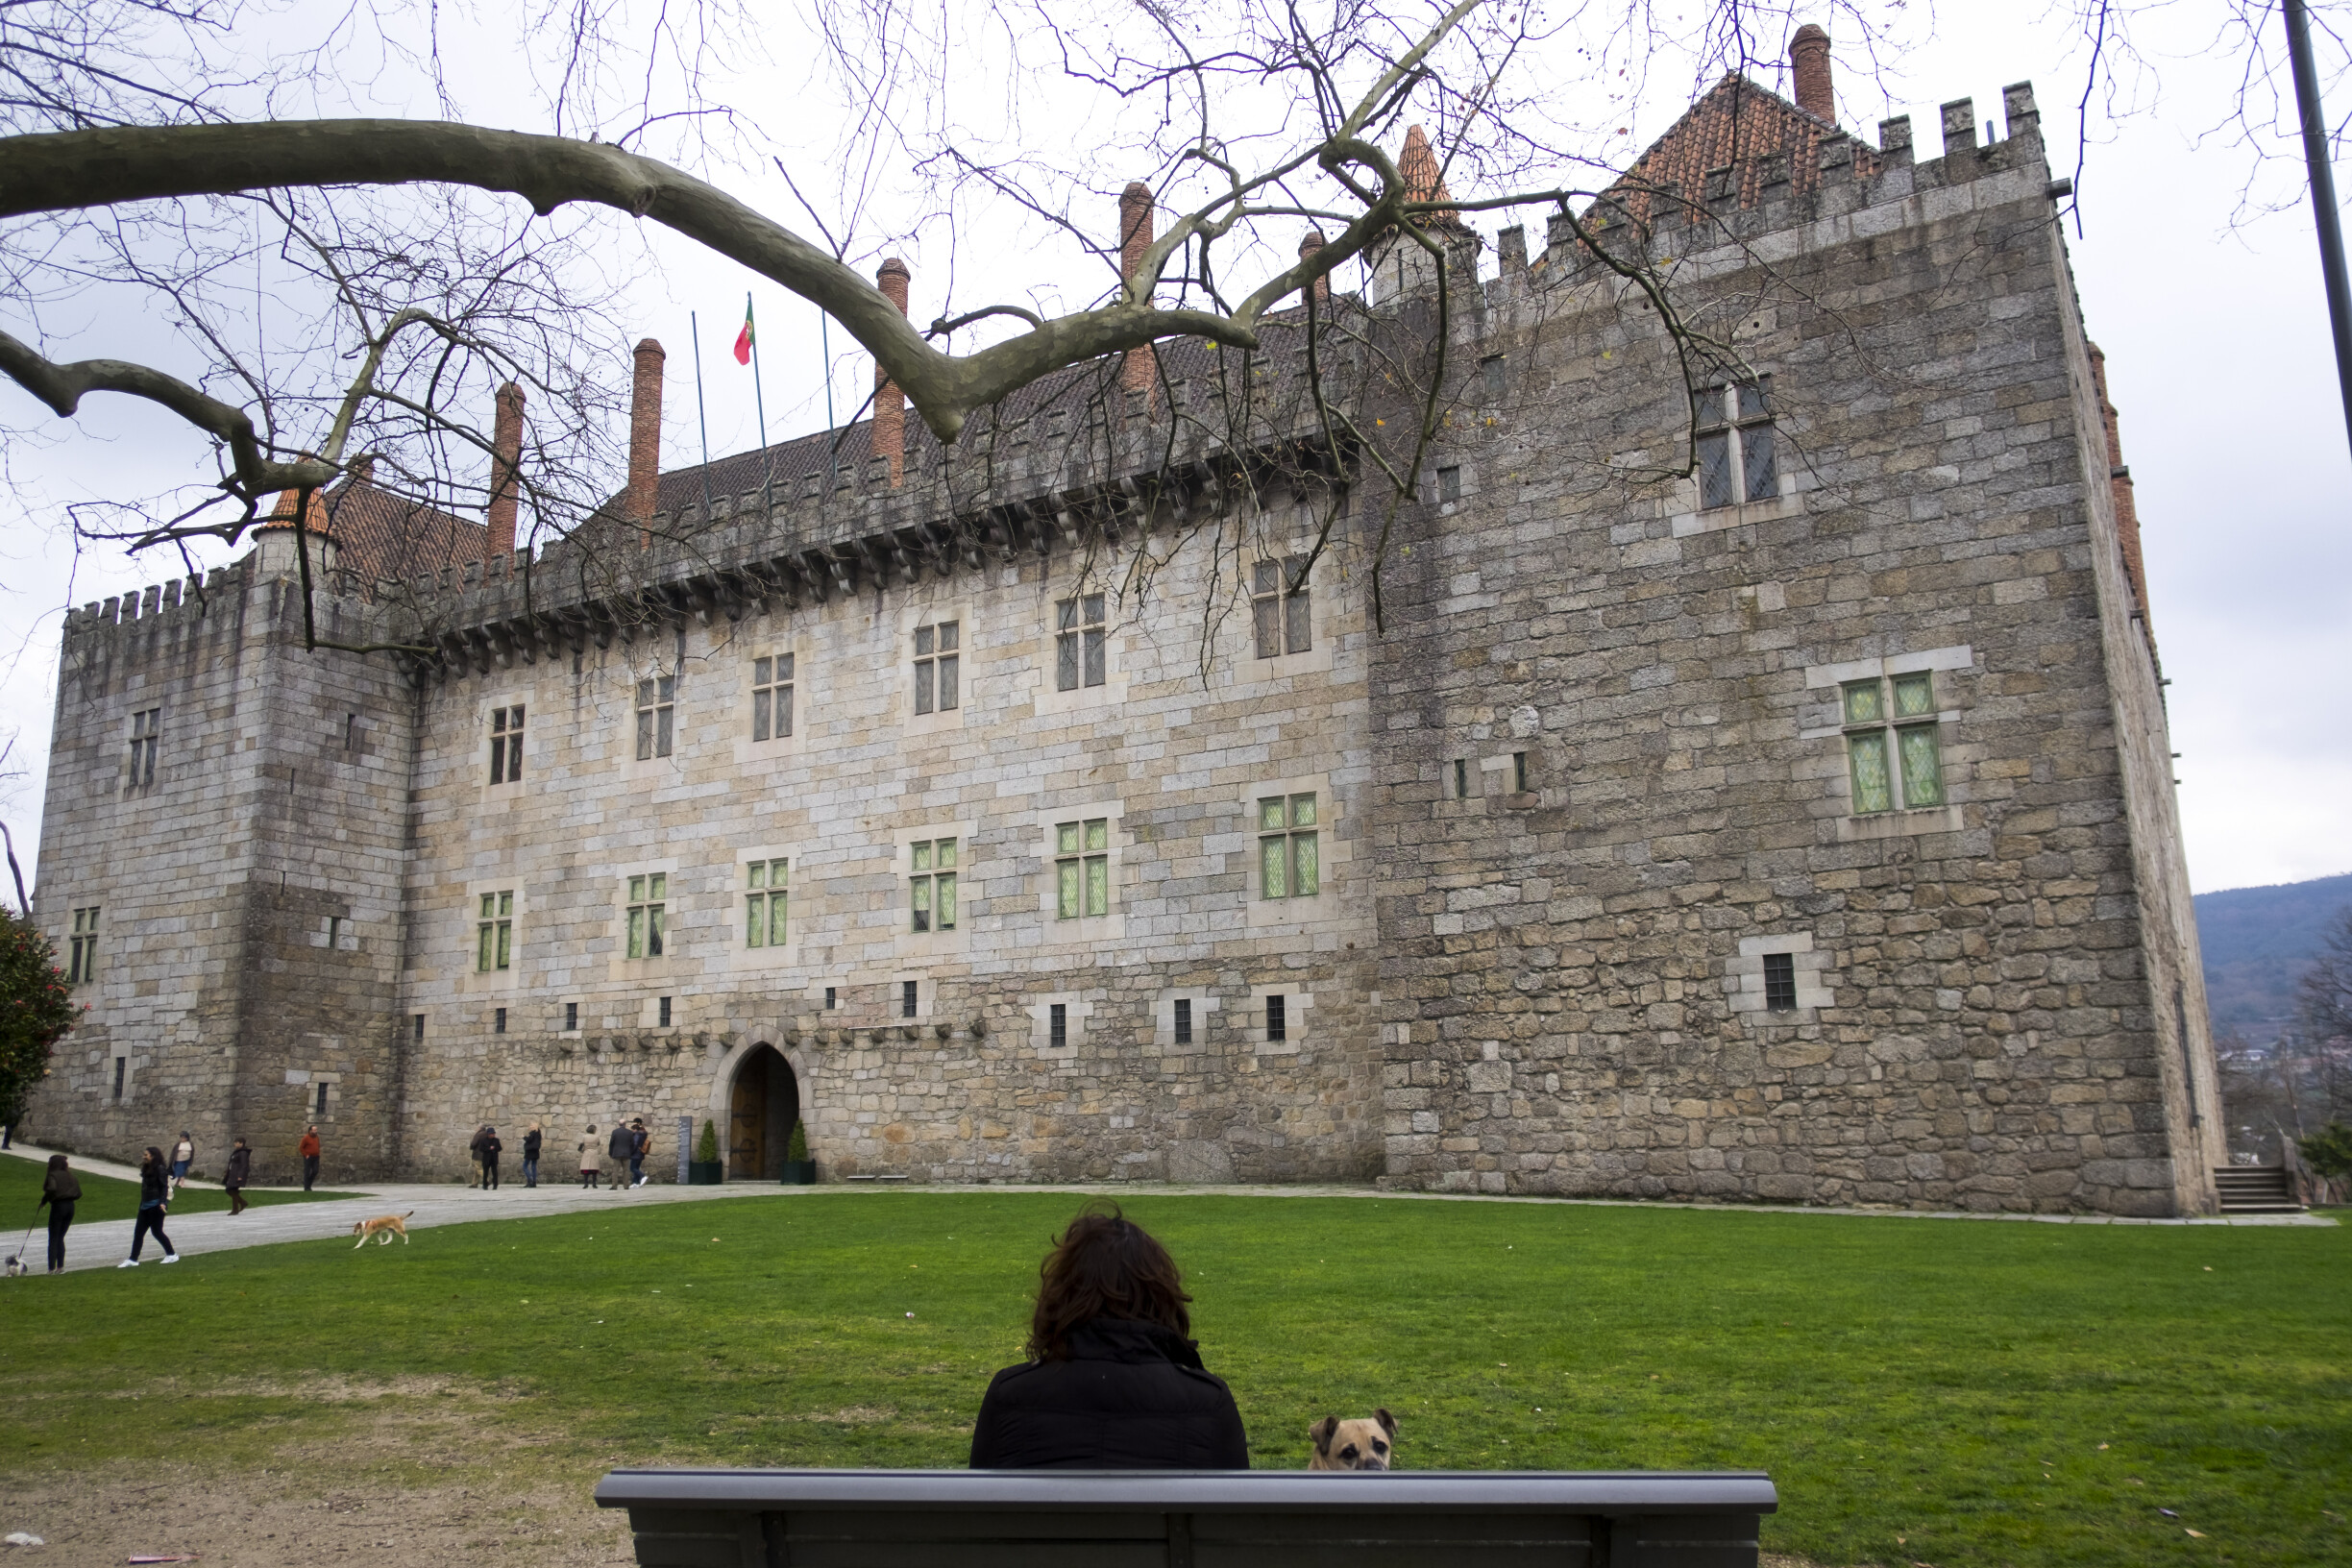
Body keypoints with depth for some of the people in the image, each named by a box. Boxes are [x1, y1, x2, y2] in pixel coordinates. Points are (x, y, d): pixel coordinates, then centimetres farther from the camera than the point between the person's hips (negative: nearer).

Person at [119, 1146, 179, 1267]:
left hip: (156, 1205, -9)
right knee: (138, 1232, 7)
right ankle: (133, 1259, 11)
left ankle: (172, 1255, 8)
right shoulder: (146, 1169, 13)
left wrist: (163, 1202, -27)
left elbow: (164, 1187, -18)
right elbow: (145, 1187, 19)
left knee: (157, 1231, -3)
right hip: (145, 1205, 9)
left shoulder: (160, 1169, -13)